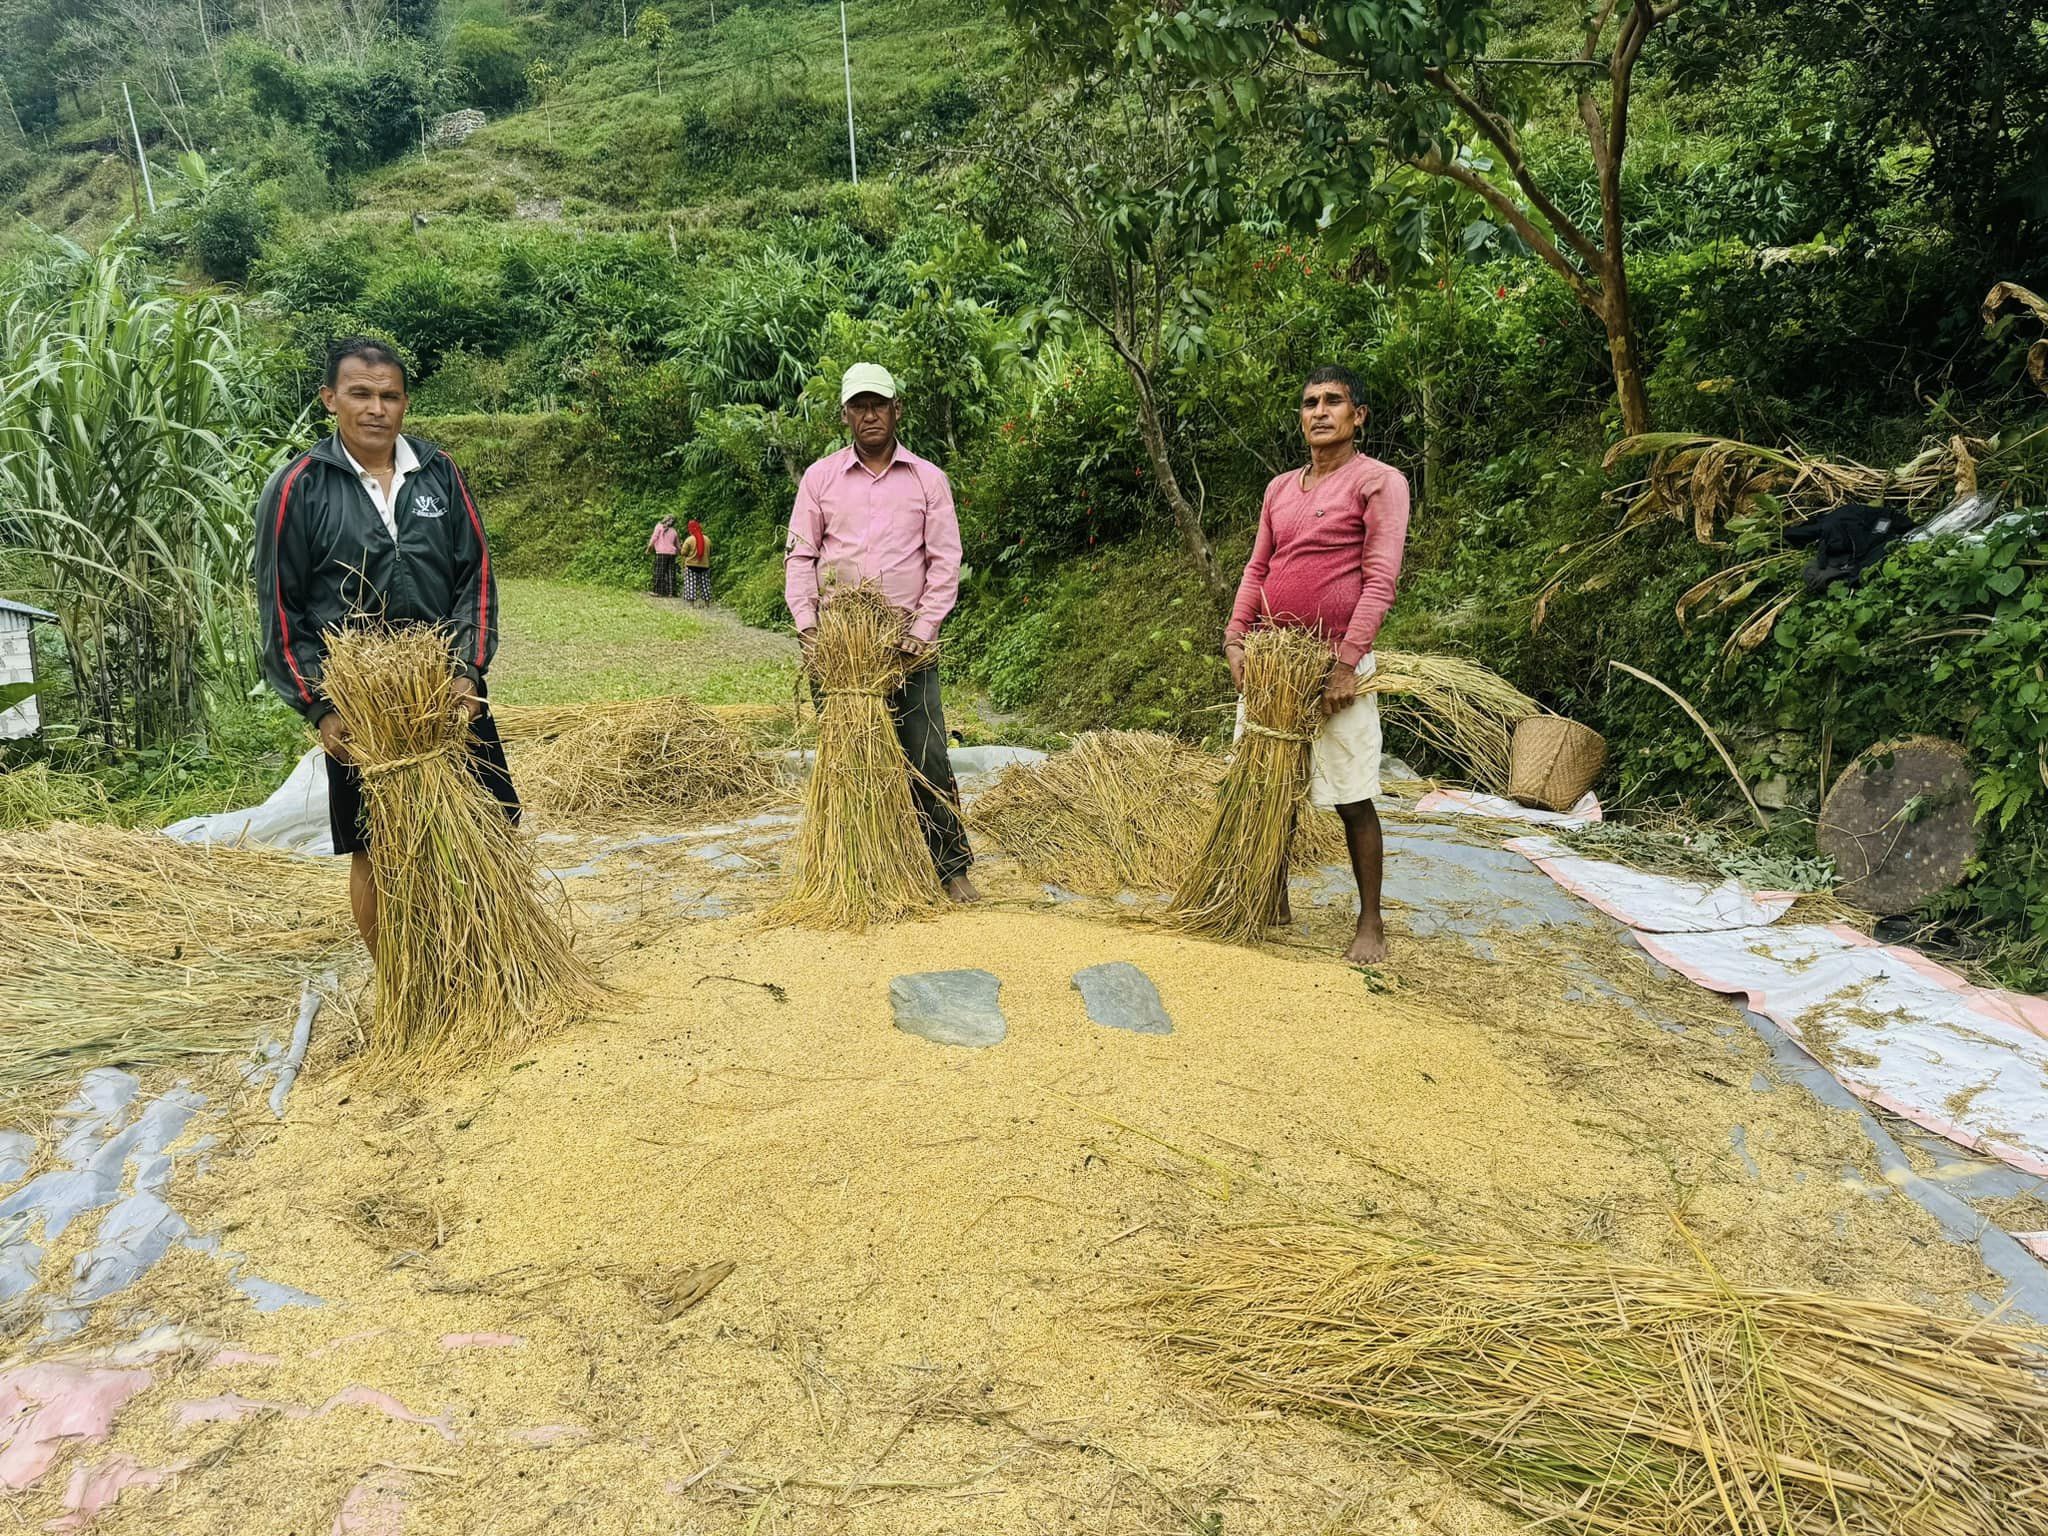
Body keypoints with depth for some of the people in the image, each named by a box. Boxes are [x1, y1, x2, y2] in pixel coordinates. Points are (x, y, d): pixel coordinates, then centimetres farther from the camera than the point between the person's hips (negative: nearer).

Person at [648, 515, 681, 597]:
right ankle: (670, 592, 5)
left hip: (661, 553, -4)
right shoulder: (674, 531, 16)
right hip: (672, 553, 4)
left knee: (659, 573, -1)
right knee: (670, 573, 6)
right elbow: (678, 546, 24)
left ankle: (658, 592, -3)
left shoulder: (659, 526, 4)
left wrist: (649, 547, 5)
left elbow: (654, 537, -5)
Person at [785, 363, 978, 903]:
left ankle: (952, 867, 7)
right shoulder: (820, 477, 7)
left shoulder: (928, 479, 6)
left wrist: (923, 630, -7)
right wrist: (806, 624, -6)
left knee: (927, 757, -3)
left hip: (907, 641, -1)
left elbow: (945, 560, 2)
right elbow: (799, 555, 6)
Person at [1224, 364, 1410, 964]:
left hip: (1334, 663, -6)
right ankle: (1274, 905, 25)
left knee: (1351, 798, -2)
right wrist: (1234, 639, 0)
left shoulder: (1378, 481, -5)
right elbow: (1257, 569, 14)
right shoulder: (1279, 488, 14)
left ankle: (1371, 922, 10)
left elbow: (1380, 579, -12)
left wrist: (1347, 664, -19)